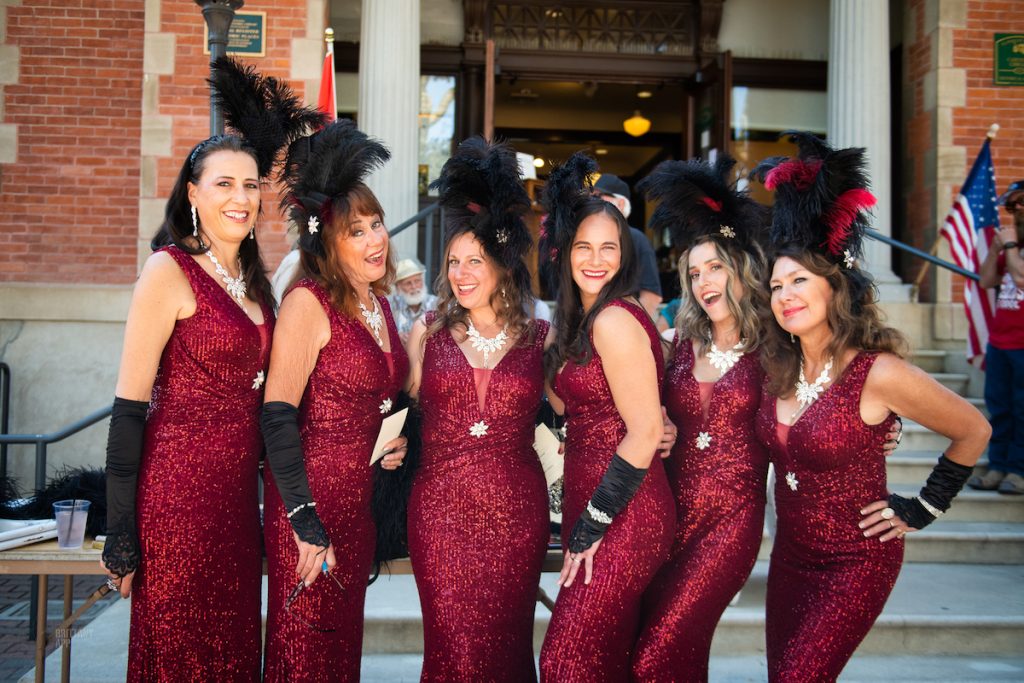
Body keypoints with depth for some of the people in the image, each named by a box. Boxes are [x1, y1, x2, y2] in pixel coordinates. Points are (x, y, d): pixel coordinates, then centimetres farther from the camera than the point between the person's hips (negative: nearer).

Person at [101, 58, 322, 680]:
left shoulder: (251, 275, 11)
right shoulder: (169, 270, -11)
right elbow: (130, 405, -13)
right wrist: (121, 531, -14)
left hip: (239, 487, 7)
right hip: (179, 484, -7)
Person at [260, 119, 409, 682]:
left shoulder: (378, 303, 10)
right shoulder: (308, 302, -13)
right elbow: (277, 416, -19)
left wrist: (394, 442, 5)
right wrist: (305, 522, -21)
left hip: (361, 503, 7)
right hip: (313, 504, -7)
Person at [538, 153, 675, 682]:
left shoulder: (615, 320, -16)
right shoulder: (582, 320, 12)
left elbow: (645, 434, -18)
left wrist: (592, 525, -15)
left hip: (623, 519, -9)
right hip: (592, 511, 9)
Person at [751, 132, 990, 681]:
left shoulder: (878, 373, -21)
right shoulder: (776, 369, -3)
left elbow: (974, 431, -8)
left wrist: (924, 509, -6)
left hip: (854, 562, -6)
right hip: (791, 553, 6)